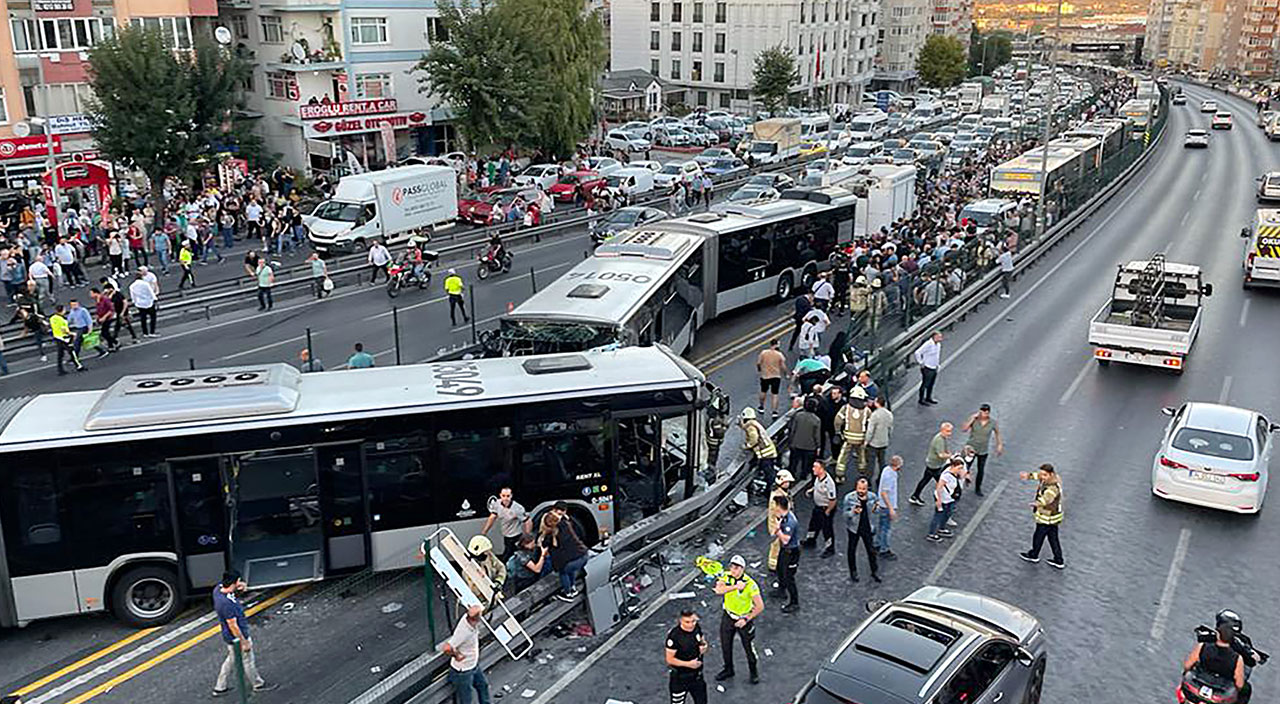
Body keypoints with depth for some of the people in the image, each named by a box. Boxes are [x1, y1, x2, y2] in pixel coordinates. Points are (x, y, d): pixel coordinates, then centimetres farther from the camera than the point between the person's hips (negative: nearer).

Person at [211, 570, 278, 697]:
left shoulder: (218, 589, -11)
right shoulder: (227, 604, -36)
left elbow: (234, 595, 10)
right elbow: (233, 625, -28)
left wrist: (241, 589, -13)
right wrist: (244, 642, -17)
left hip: (229, 637, 9)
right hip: (236, 638, -9)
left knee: (231, 660, 27)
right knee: (248, 661, 14)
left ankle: (219, 687, 40)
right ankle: (258, 684, 36)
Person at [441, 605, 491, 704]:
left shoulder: (467, 617, -16)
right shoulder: (463, 632, -39)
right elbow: (446, 648, -44)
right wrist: (456, 655, -24)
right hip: (463, 671, -8)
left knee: (483, 685, 29)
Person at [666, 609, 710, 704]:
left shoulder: (697, 628, -8)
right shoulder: (674, 636, -26)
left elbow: (702, 641, 11)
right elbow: (670, 659, -20)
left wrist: (704, 648, -12)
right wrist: (688, 664, -27)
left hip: (697, 675, 6)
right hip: (680, 678, -6)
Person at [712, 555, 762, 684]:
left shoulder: (750, 584, -24)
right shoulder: (726, 576, -11)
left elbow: (760, 607, -21)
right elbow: (718, 590, -29)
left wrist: (746, 619, -20)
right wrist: (735, 586, -36)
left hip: (744, 618, -4)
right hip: (728, 616, 4)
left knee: (749, 647, 8)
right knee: (725, 645, 16)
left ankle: (754, 672, 33)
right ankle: (728, 670, 40)